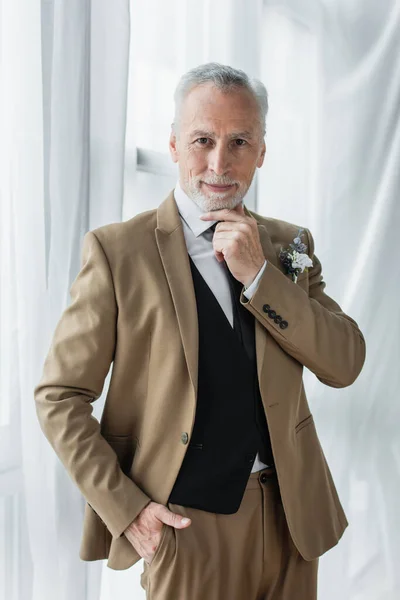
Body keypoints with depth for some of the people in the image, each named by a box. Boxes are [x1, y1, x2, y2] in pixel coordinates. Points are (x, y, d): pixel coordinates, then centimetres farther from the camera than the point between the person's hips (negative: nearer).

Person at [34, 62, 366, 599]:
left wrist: (257, 273, -16)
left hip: (292, 513, 5)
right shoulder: (118, 250, -9)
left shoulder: (290, 245, 4)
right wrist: (125, 508, -14)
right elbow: (59, 396, -7)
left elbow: (346, 365, -5)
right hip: (185, 523, -4)